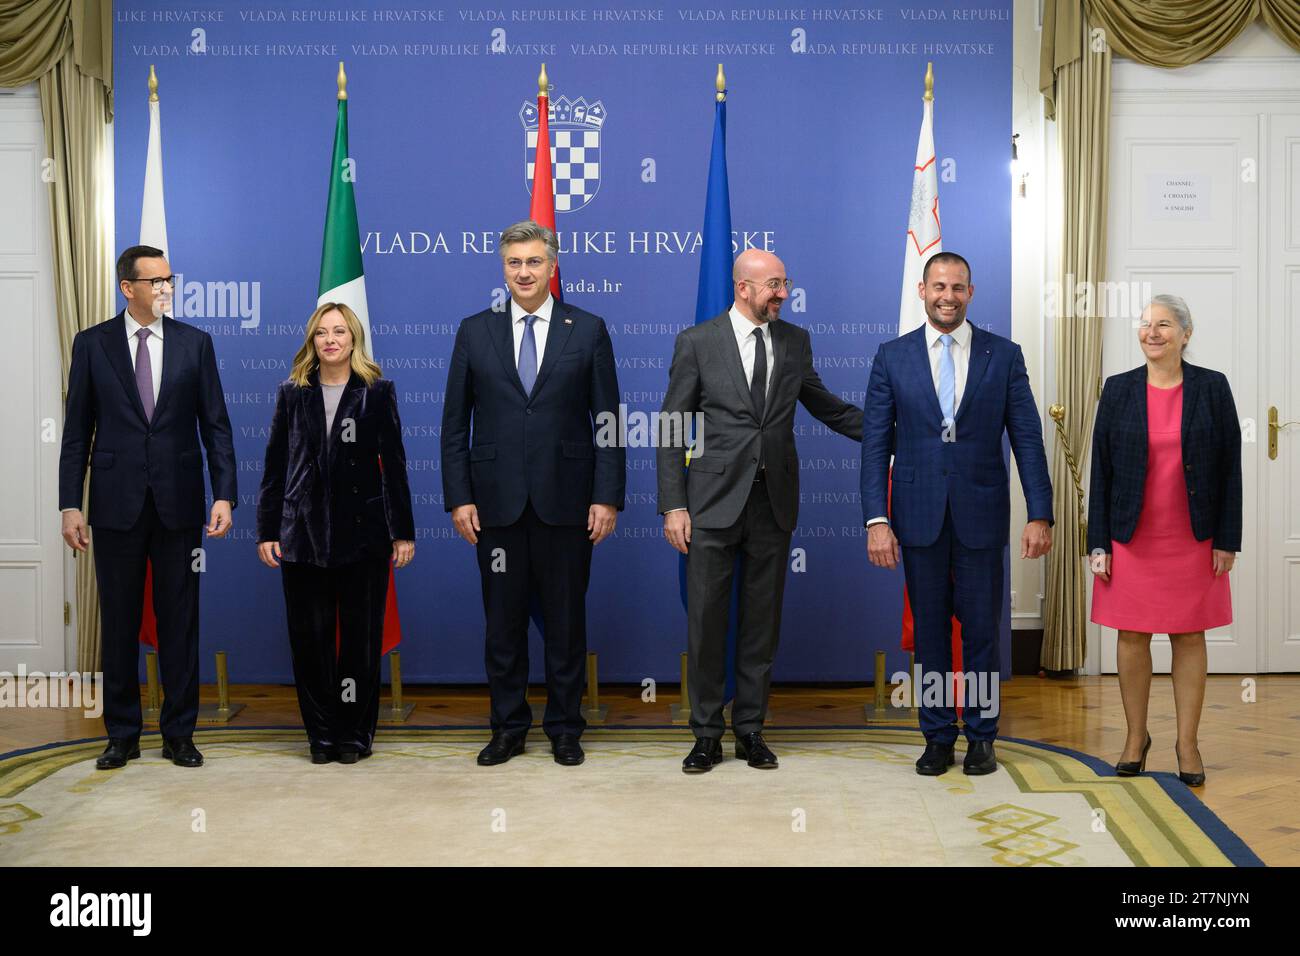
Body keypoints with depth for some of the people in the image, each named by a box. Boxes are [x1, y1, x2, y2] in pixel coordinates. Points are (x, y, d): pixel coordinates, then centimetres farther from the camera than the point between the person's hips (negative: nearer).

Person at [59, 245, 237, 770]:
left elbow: (215, 424, 3)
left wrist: (224, 494, -6)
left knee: (179, 619, 5)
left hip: (178, 500, 0)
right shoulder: (92, 343, 3)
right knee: (119, 621, 8)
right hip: (117, 502, 0)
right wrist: (70, 504, -3)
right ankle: (122, 733, 20)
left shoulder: (194, 342, 4)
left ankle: (179, 733, 16)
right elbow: (77, 431, 3)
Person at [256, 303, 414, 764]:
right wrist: (267, 530, 2)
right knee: (310, 638, 4)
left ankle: (356, 733, 16)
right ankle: (321, 734, 15)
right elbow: (275, 465, 8)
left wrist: (402, 531, -2)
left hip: (363, 533, -1)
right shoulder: (293, 393, 8)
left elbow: (394, 463, 2)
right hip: (303, 533, 2)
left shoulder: (378, 391, 3)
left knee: (361, 637, 4)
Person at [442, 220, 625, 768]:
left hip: (566, 501, -1)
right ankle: (508, 727, 23)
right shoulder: (475, 332, 6)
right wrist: (458, 497, -2)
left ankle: (565, 727, 22)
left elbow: (608, 420, 1)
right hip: (497, 503, 1)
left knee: (566, 621, 8)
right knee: (503, 621, 9)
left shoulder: (588, 330, 3)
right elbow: (455, 423, 6)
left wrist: (608, 496, -6)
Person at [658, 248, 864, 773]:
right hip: (715, 499, -3)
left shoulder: (796, 341, 8)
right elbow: (671, 429, -1)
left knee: (762, 621, 8)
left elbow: (827, 408, 20)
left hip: (775, 500, 3)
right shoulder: (697, 342, -2)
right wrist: (673, 505, -7)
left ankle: (750, 730, 20)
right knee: (706, 620, 1)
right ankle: (707, 734, 14)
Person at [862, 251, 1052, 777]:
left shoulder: (1003, 354, 3)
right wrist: (877, 520, -7)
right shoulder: (892, 356, 2)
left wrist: (1040, 514, -5)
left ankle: (981, 736, 21)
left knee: (981, 629, 7)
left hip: (981, 514, 0)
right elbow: (875, 444, 0)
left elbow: (1027, 438, 2)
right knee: (929, 629, 8)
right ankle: (937, 736, 20)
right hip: (919, 514, 0)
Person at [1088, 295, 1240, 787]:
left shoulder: (1212, 387, 0)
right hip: (1131, 539, 1)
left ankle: (1187, 742, 17)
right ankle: (1136, 737, 20)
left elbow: (1230, 466, 0)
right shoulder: (1118, 390, 1)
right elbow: (1101, 469, 1)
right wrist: (1098, 543, -3)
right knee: (1132, 636, 5)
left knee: (1189, 637, 6)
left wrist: (1227, 540, -4)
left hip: (1194, 539, 0)